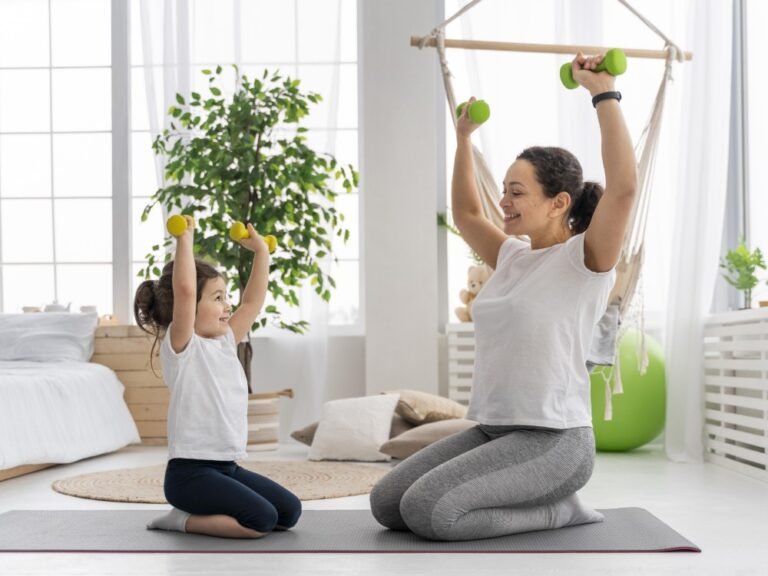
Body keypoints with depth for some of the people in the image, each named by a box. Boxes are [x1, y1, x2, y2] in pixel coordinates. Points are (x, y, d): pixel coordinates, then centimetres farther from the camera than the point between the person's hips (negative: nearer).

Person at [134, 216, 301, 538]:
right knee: (262, 520, -22)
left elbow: (252, 302, 18)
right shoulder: (180, 345, -10)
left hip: (227, 467, 9)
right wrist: (185, 238, -20)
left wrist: (261, 251, 17)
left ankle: (204, 511, 14)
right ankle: (183, 520, -3)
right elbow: (184, 289, -25)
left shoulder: (225, 342, 13)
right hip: (190, 472, -9)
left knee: (290, 512, 4)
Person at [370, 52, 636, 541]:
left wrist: (604, 93, -23)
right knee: (387, 503, 0)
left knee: (427, 510, -24)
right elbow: (467, 214, 29)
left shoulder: (584, 260, -9)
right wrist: (464, 136, 27)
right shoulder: (514, 258, 13)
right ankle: (536, 499, 12)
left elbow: (624, 185, -26)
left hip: (553, 441, -8)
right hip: (492, 431, 9)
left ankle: (560, 509, -2)